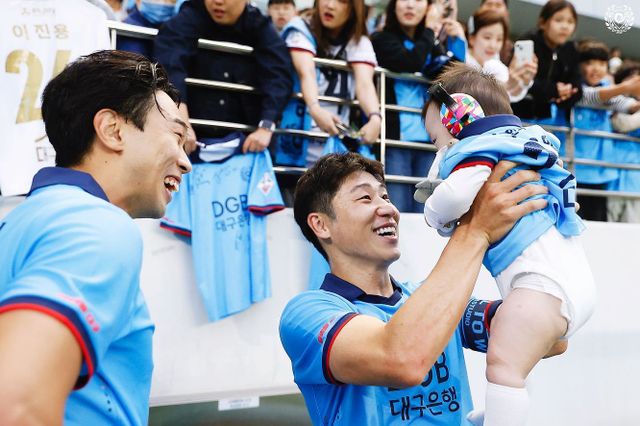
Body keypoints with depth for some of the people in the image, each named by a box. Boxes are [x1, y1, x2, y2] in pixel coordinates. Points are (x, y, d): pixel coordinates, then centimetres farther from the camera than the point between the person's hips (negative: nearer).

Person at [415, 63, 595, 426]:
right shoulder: (512, 146, 24)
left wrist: (436, 215, -7)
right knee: (503, 336, 32)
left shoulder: (479, 149, -7)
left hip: (545, 277, -11)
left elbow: (456, 194, -28)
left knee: (504, 362, -22)